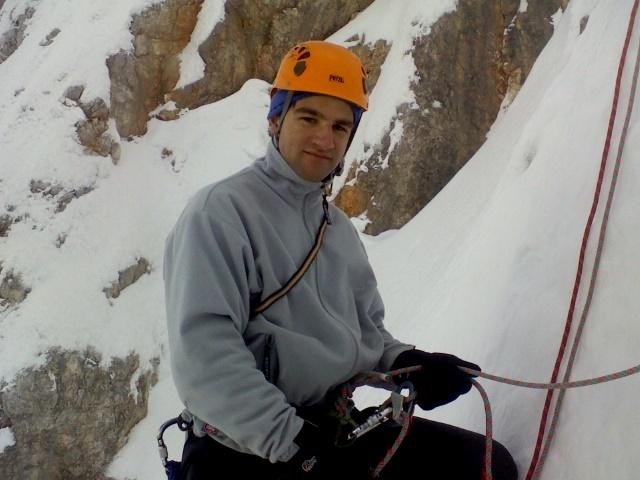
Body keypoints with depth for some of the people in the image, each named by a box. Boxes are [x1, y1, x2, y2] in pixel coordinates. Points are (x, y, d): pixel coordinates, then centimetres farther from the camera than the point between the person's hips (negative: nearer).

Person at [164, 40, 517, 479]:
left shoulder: (341, 229, 16)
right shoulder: (222, 209, -8)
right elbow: (203, 354, -18)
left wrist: (405, 361, 0)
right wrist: (292, 440, -21)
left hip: (338, 431, 8)